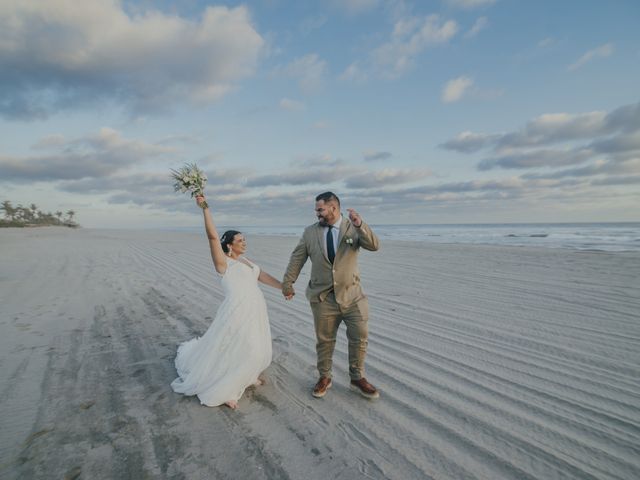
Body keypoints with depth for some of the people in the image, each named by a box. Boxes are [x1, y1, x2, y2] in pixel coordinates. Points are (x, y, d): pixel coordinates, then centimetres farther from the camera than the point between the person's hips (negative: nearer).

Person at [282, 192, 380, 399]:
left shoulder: (353, 227, -3)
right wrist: (288, 282, 8)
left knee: (360, 337, 7)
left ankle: (357, 378, 29)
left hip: (352, 295, 0)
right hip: (322, 297, 1)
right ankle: (324, 378, 33)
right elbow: (297, 258, 6)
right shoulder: (310, 232, 1)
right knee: (324, 341, 12)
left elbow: (373, 245, -17)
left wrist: (360, 226, -33)